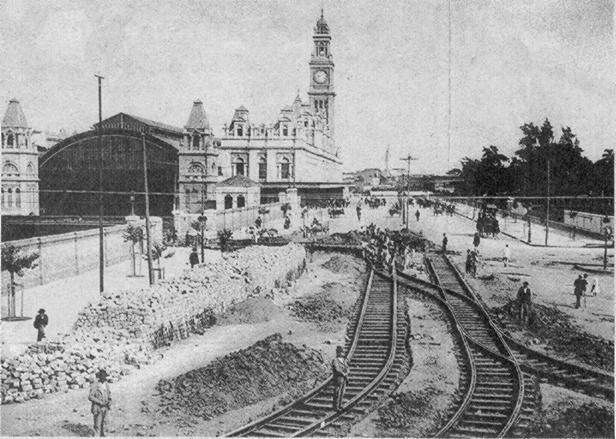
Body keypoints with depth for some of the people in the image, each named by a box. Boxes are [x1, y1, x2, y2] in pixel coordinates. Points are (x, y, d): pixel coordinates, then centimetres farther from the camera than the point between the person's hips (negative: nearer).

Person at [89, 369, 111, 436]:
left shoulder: (106, 383, 3)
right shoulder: (94, 384, -18)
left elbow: (109, 393, 16)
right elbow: (90, 397, -19)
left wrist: (109, 400, -2)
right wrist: (100, 402, -24)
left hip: (105, 406, 6)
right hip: (97, 407, -6)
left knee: (102, 423, 21)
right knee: (97, 425, -8)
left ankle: (102, 435, 37)